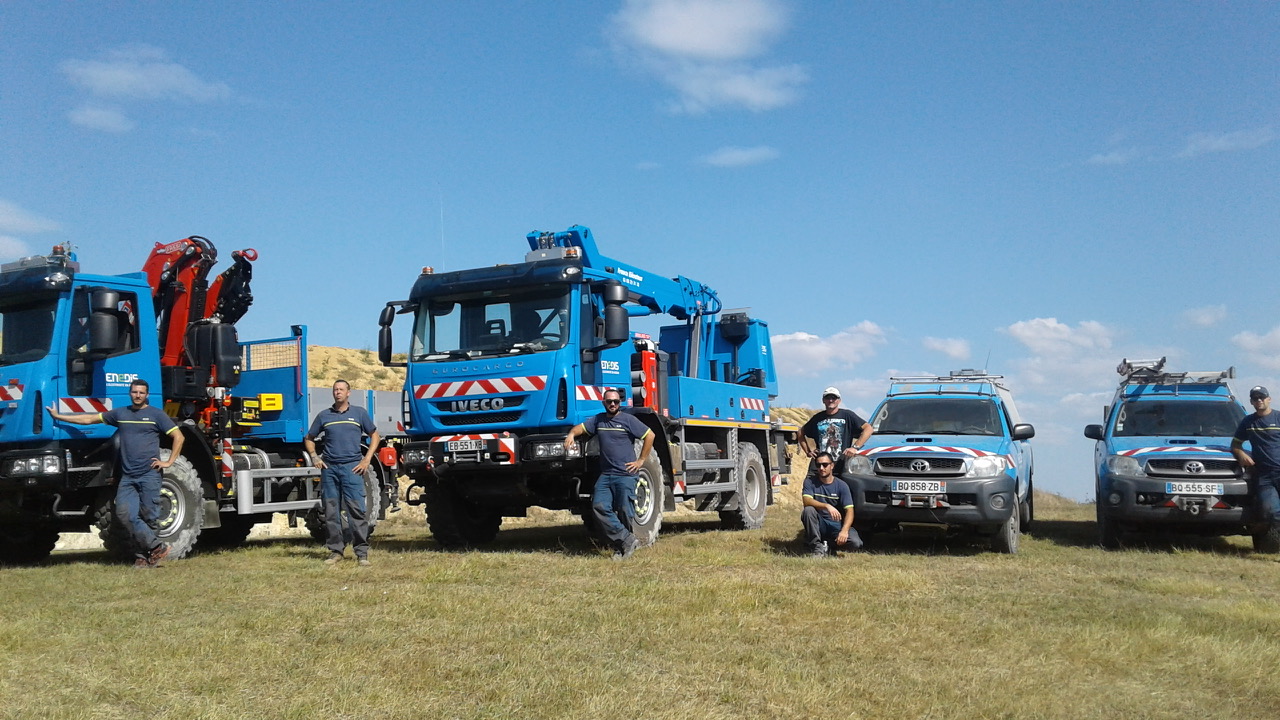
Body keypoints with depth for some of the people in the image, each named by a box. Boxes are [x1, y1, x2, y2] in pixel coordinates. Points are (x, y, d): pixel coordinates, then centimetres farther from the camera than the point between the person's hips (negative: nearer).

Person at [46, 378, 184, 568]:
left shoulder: (156, 415, 5)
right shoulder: (120, 414, 17)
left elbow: (178, 437, 2)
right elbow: (89, 419, 21)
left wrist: (169, 462, -4)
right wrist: (58, 416, 20)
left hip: (149, 474, -4)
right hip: (127, 476, 4)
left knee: (148, 516, -4)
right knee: (125, 513, -10)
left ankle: (142, 555, 6)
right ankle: (157, 547, -6)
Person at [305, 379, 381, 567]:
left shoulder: (359, 413, 9)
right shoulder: (324, 415, 13)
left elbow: (374, 436, 13)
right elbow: (309, 438, 22)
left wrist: (367, 459, 2)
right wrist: (314, 457, 5)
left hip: (352, 467, -2)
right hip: (329, 468, 2)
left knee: (356, 510, -8)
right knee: (331, 512, 4)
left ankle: (362, 553, -7)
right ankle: (335, 550, 12)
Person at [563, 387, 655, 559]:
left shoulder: (628, 420, 1)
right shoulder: (598, 420, 17)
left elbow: (650, 435, -1)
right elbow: (581, 427, 14)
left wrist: (641, 460, -3)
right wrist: (571, 434, -10)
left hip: (625, 475, -5)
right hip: (605, 475, 5)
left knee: (624, 511, -5)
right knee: (599, 507, -11)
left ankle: (620, 546, 12)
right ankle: (627, 540, -9)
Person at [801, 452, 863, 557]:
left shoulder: (841, 486, -5)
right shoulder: (810, 481, -3)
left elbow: (849, 511, -12)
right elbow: (807, 501, -21)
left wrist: (844, 530, -30)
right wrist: (827, 506, -37)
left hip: (836, 526, 0)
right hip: (819, 525, 0)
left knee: (856, 543, -27)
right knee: (808, 510, -31)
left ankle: (829, 546, 4)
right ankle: (816, 547, -17)